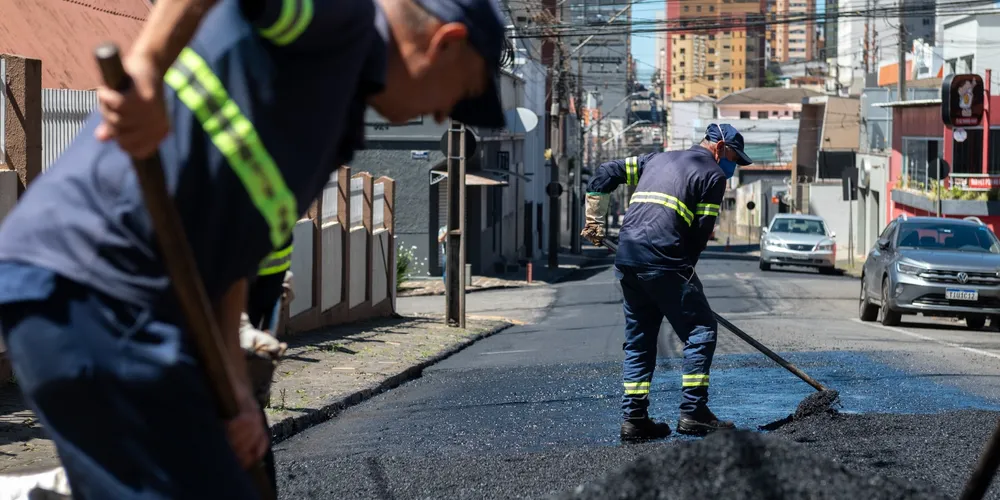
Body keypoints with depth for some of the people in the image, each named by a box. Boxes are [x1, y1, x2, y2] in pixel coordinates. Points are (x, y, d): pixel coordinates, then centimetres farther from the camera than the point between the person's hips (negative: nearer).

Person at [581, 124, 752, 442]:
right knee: (701, 330, 3)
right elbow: (701, 232, -1)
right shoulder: (713, 174, 5)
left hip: (626, 260, 7)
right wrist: (684, 269, 9)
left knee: (638, 340, 14)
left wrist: (594, 221, 21)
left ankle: (634, 419, 11)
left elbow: (604, 174, 21)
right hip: (664, 262, -7)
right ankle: (693, 413, -1)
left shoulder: (657, 159, 25)